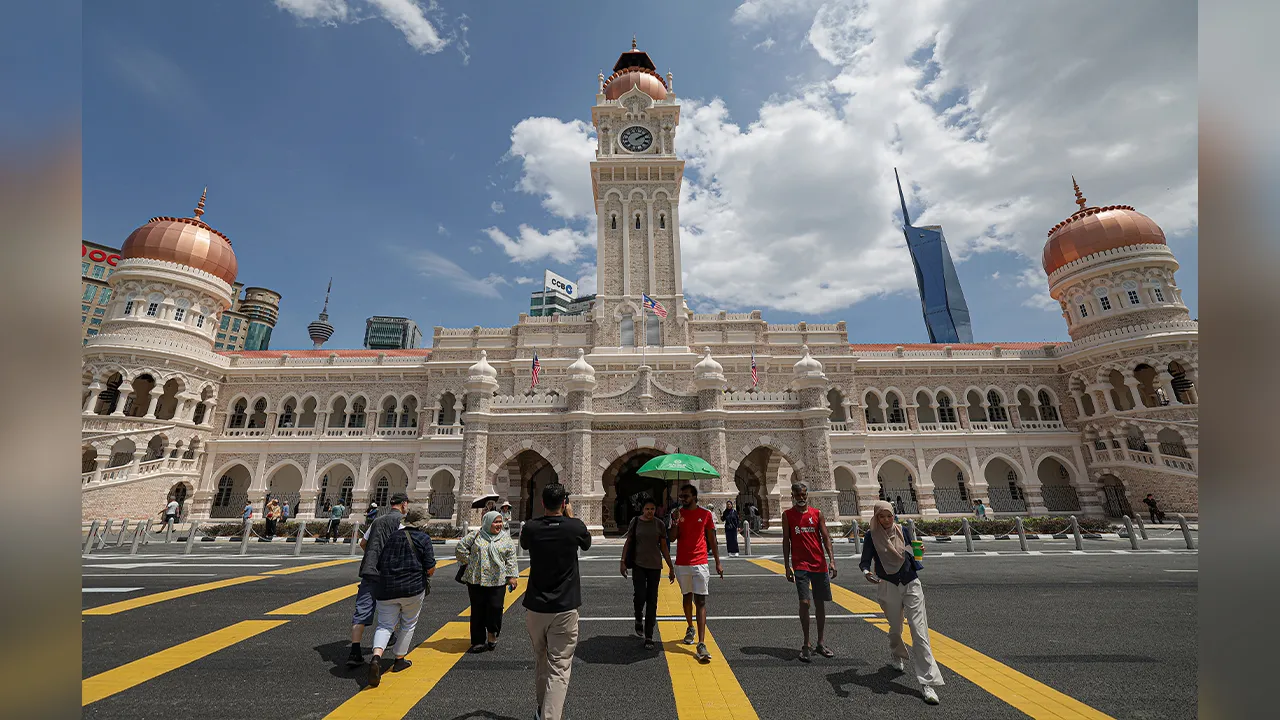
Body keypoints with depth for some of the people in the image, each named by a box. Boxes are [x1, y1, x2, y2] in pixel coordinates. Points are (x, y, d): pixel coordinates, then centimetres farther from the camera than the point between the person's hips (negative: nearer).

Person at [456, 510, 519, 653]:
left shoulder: (506, 538, 5)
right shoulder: (476, 535, 1)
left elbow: (511, 558, 5)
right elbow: (460, 548, 6)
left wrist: (512, 576, -1)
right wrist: (469, 562, 3)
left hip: (497, 581, 0)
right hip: (476, 580, 0)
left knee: (495, 608, -3)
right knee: (478, 610, 7)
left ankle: (492, 634, 21)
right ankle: (478, 641, 21)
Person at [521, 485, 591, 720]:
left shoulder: (531, 528, -6)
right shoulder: (574, 526, -12)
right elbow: (586, 544, 11)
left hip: (535, 607, 4)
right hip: (564, 608, -3)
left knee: (540, 661, 23)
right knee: (559, 669, 2)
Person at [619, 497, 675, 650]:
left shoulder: (659, 524, -1)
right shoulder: (635, 521, -2)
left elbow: (664, 546, 5)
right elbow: (628, 542, 5)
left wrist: (671, 567, 5)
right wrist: (623, 561, -1)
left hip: (655, 565, 1)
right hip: (638, 564, -1)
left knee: (652, 601, 4)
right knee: (639, 595, -12)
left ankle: (649, 637, 15)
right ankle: (638, 620, 21)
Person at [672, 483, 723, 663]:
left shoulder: (706, 514, -1)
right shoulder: (678, 513, 3)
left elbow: (712, 540, 5)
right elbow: (673, 538, -2)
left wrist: (718, 562, 5)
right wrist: (676, 522, -19)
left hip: (700, 564, -2)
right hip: (682, 564, 3)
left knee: (700, 601, -7)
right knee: (687, 597, 16)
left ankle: (701, 644, -7)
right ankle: (690, 628, 38)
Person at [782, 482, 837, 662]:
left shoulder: (817, 513, 4)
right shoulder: (787, 515, 1)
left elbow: (826, 538, 3)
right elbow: (786, 541, 2)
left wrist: (832, 561, -8)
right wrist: (787, 566, -2)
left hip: (820, 565, 2)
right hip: (800, 565, -2)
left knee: (820, 604, 10)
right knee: (804, 602, -10)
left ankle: (821, 644, 24)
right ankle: (806, 645, 4)